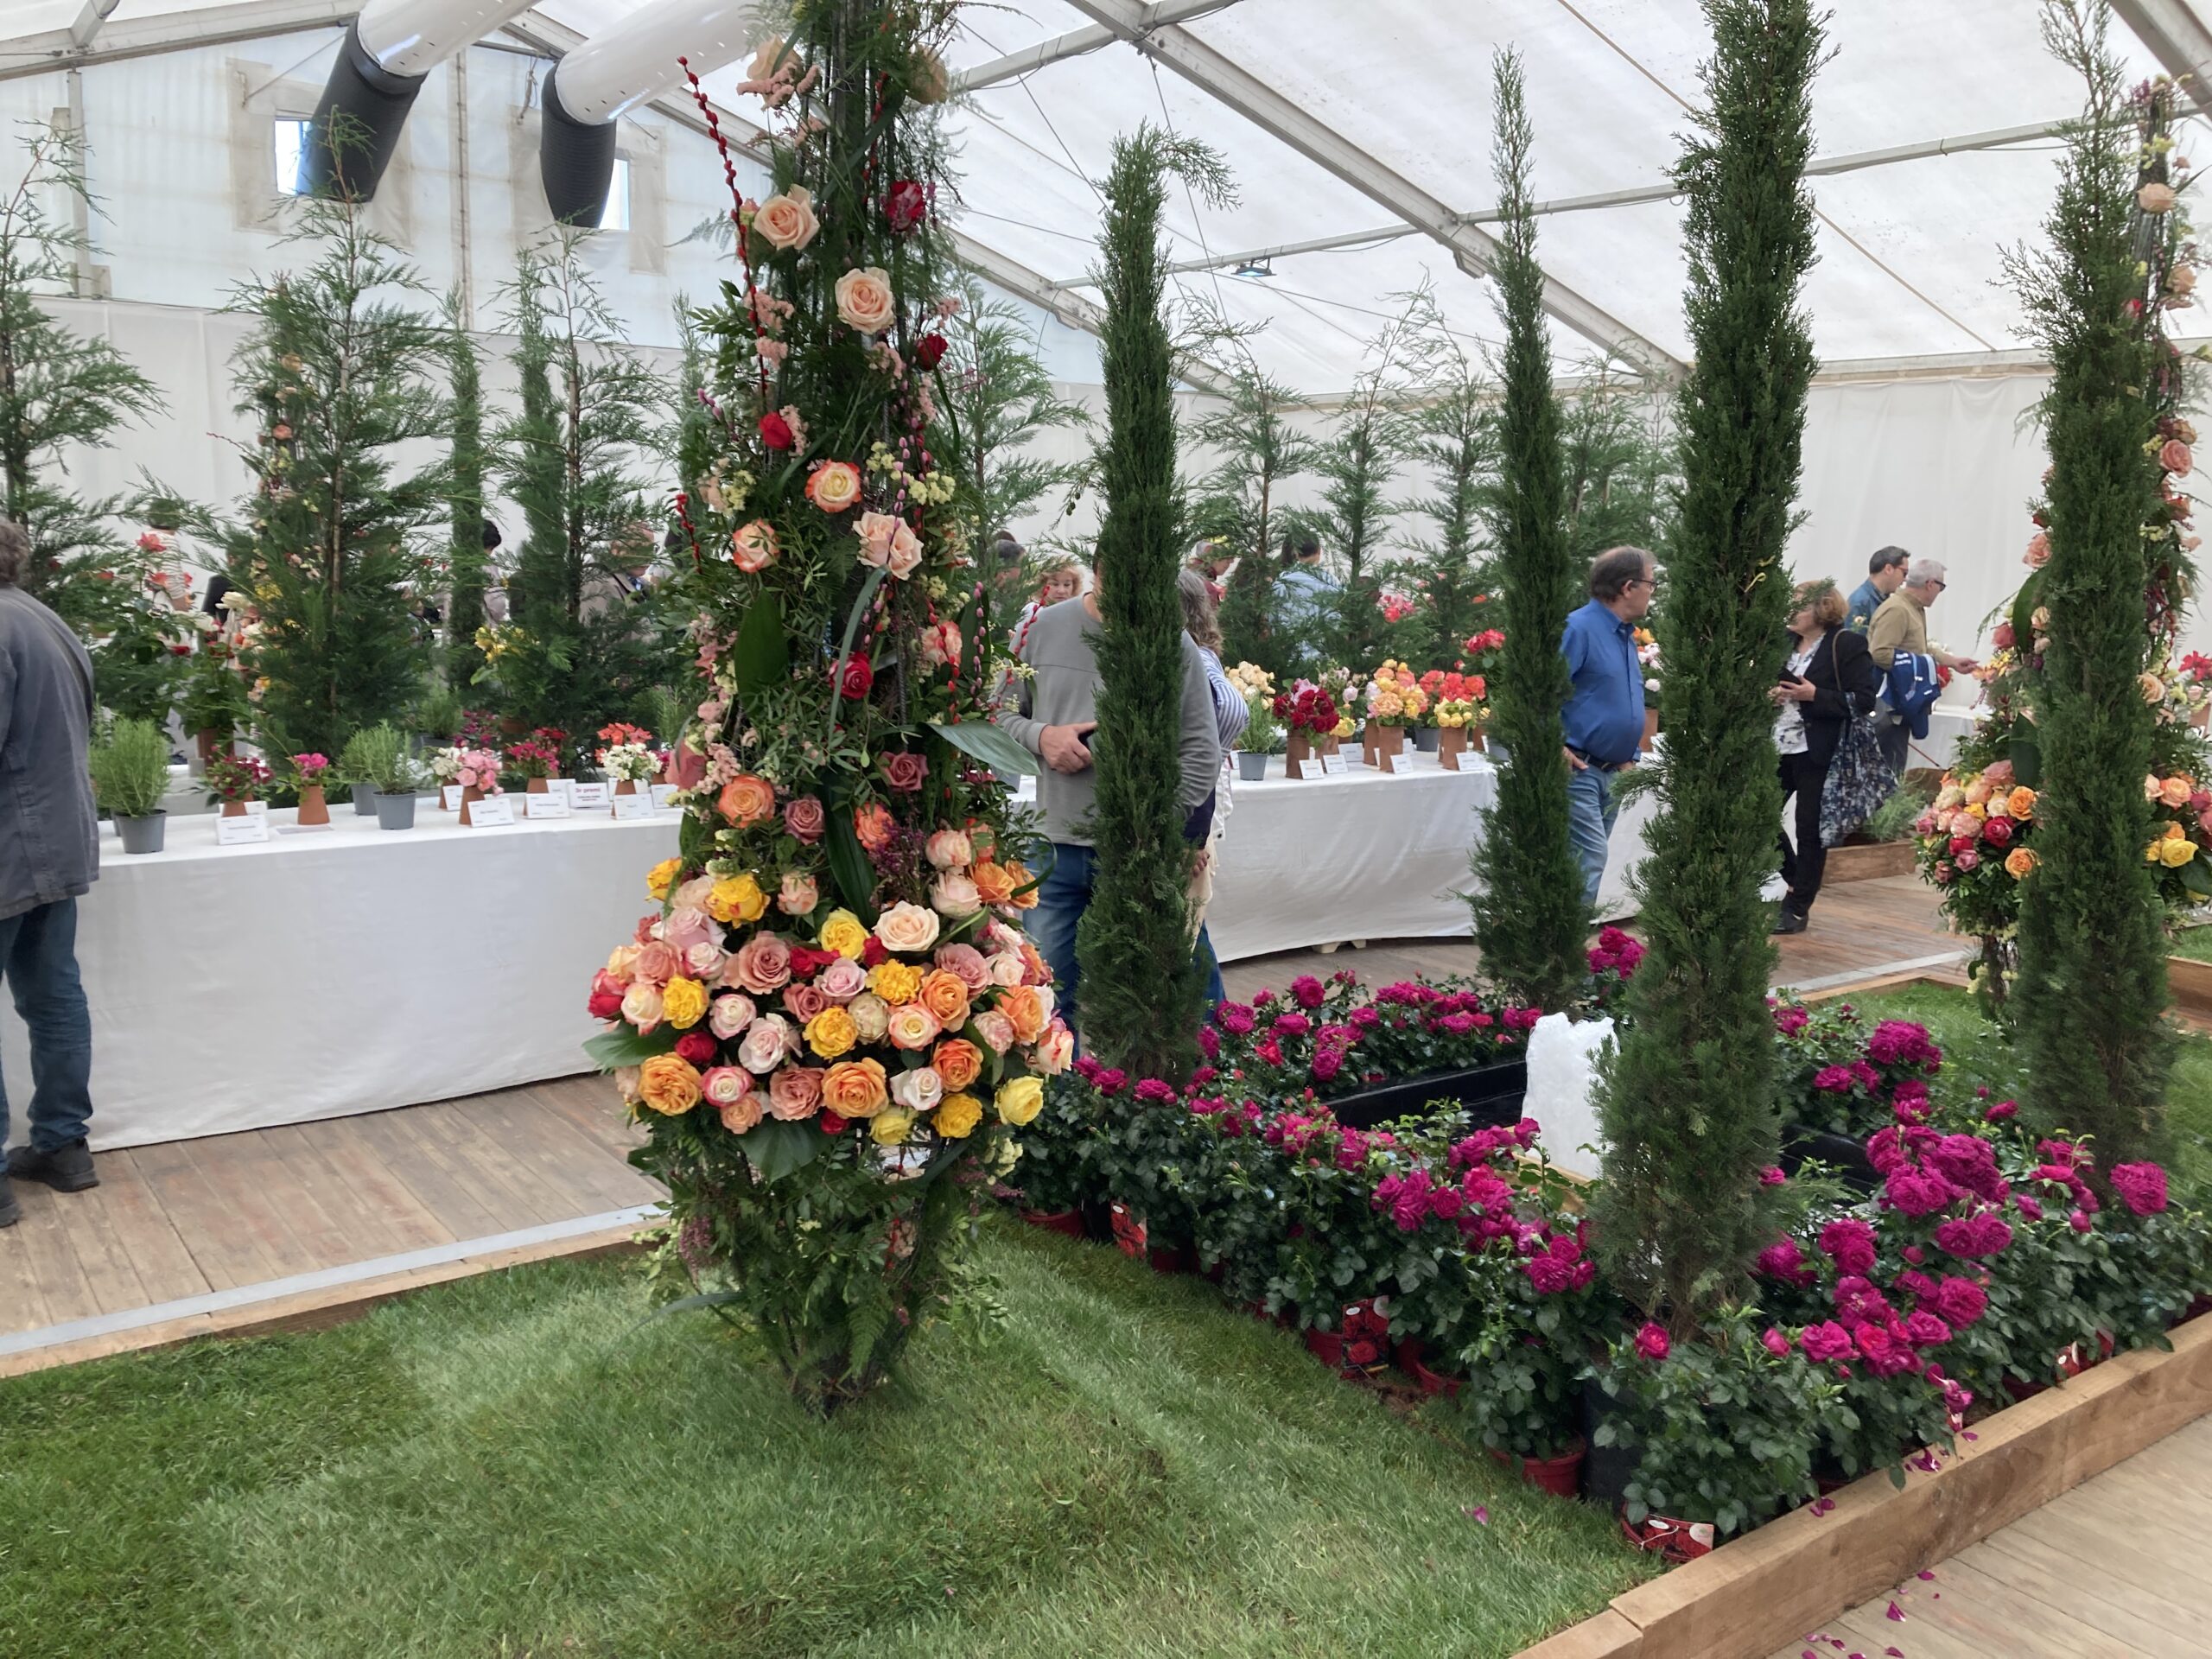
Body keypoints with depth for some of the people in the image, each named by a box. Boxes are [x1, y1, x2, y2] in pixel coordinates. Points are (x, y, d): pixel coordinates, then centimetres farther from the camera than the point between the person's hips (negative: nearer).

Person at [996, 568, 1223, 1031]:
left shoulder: (1175, 645, -4)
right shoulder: (1043, 629, 3)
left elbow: (1202, 754, -2)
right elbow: (1004, 714, 12)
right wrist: (1041, 736, -9)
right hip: (1057, 849, 2)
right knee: (1049, 992, 10)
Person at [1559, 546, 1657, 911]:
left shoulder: (1627, 636, 16)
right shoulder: (1579, 627, -14)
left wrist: (1630, 756, 15)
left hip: (1611, 772, 9)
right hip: (1576, 769, -9)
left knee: (1591, 861, 12)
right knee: (1588, 860, -14)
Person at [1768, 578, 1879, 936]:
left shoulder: (1848, 645, -6)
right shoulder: (1785, 642, 12)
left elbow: (1863, 701, -11)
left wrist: (1815, 695, -19)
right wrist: (1770, 694, 2)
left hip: (1818, 754, -6)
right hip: (1778, 747, 6)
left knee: (1810, 829, 0)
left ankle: (1797, 907, 10)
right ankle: (1796, 880, 27)